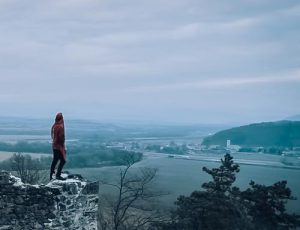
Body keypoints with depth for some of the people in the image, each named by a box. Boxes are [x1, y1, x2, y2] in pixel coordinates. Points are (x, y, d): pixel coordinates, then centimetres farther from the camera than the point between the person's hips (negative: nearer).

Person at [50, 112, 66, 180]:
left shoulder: (54, 126, 5)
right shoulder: (60, 126, -18)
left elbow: (52, 135, 11)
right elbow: (61, 137, -20)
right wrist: (63, 147, -10)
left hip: (54, 145, 8)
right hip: (59, 146, -8)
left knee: (55, 160, 14)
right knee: (62, 160, -2)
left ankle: (51, 176, 18)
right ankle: (58, 175, -6)